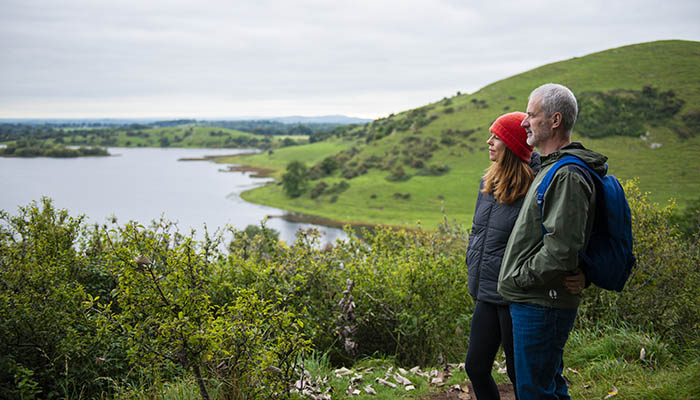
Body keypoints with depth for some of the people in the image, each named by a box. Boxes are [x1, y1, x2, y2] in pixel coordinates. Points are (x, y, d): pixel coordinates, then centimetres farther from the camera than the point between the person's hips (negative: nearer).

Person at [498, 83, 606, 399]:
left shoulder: (568, 175, -19)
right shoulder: (551, 168, 15)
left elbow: (562, 248, -26)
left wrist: (520, 278, -15)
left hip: (542, 303, -10)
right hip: (535, 300, 10)